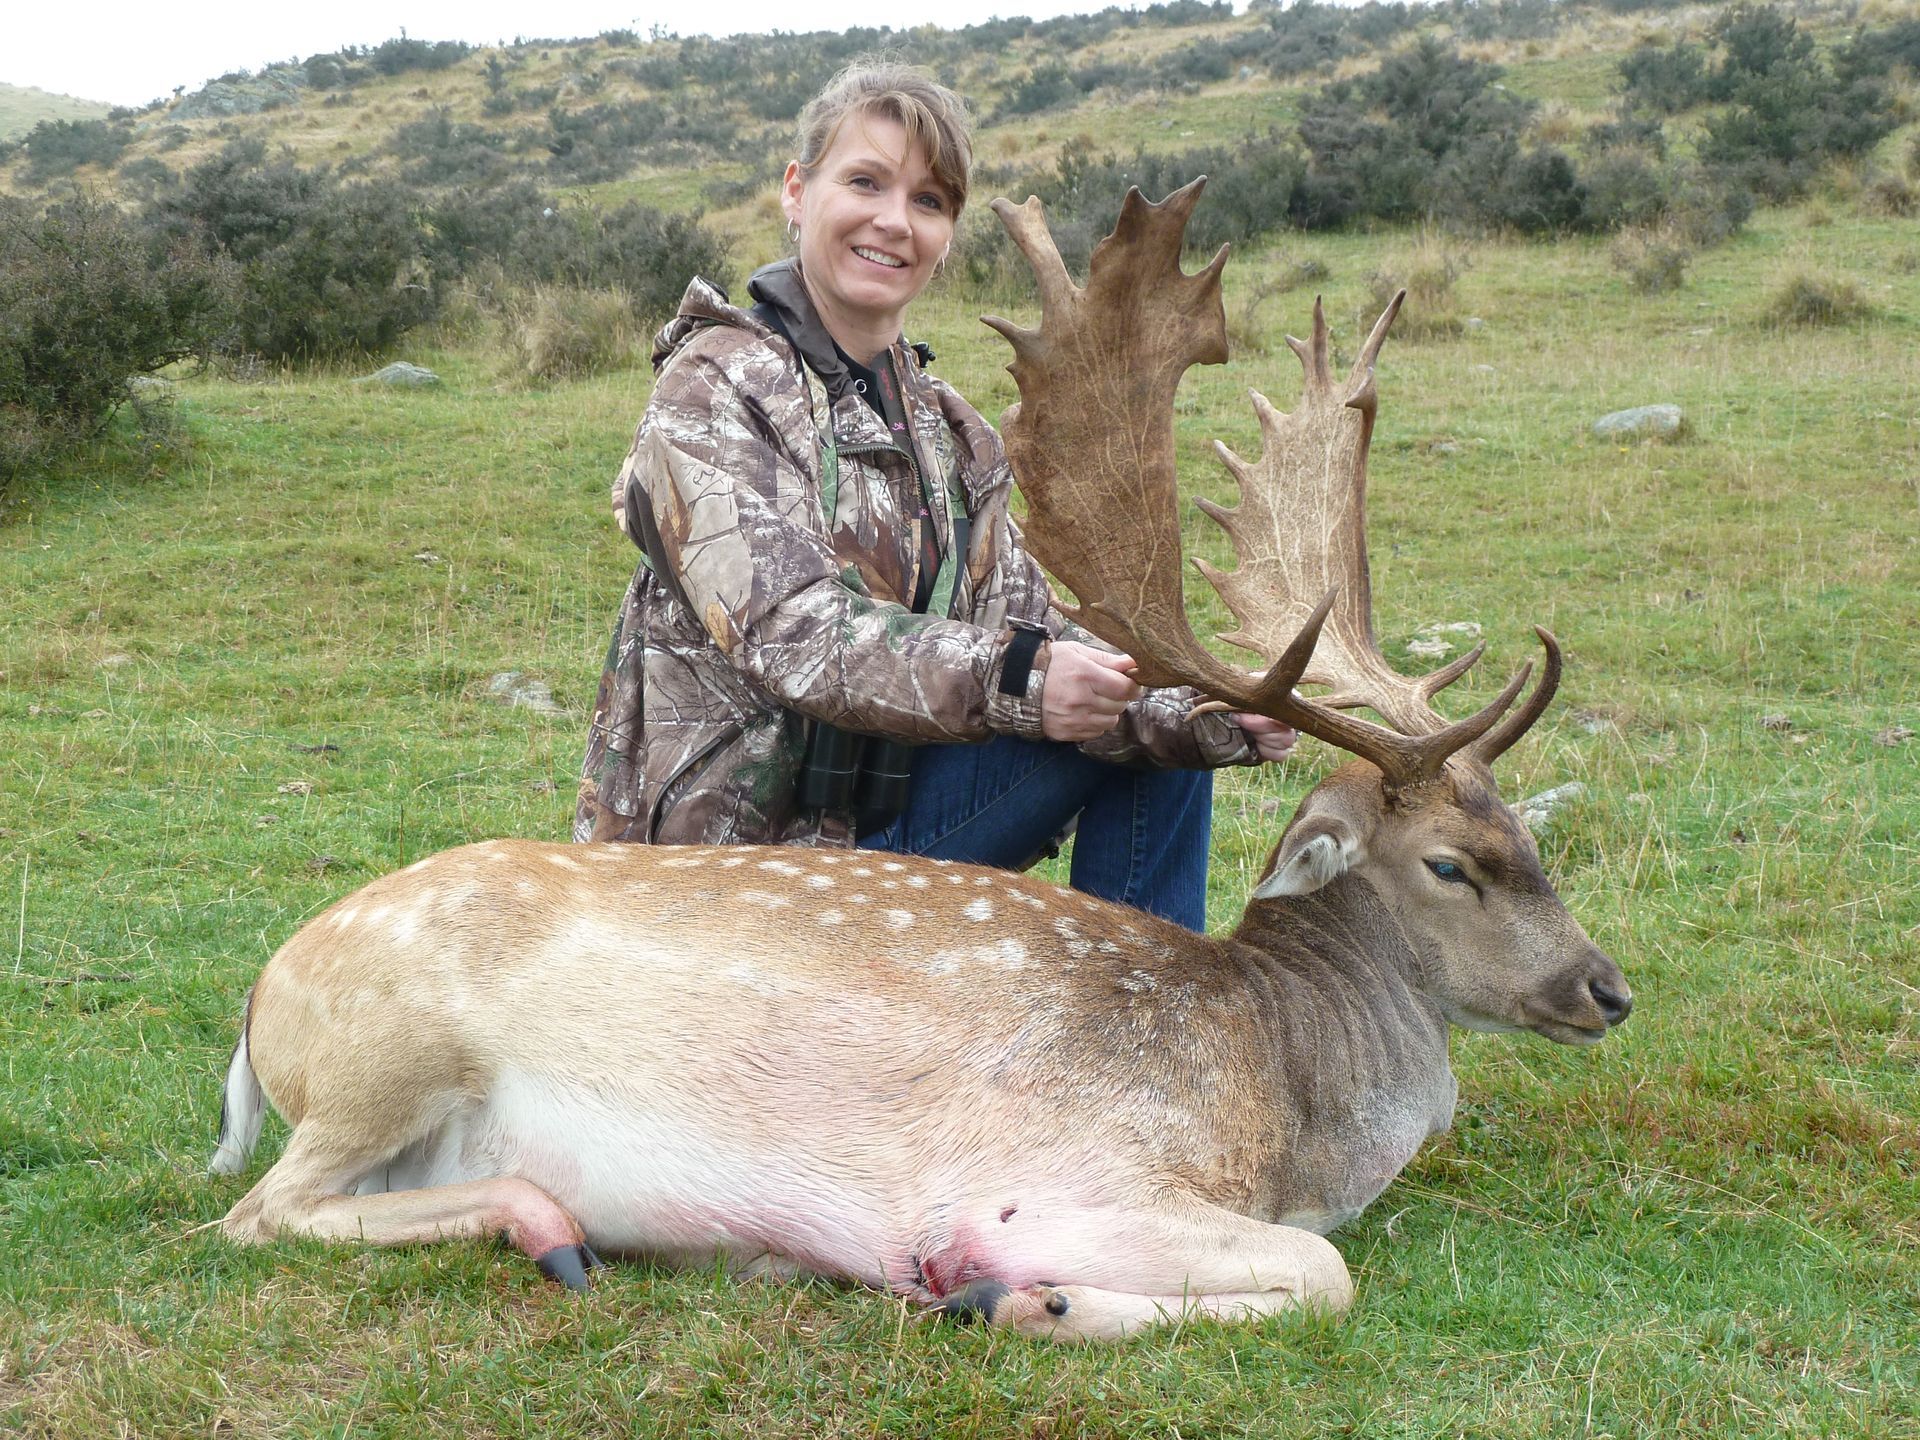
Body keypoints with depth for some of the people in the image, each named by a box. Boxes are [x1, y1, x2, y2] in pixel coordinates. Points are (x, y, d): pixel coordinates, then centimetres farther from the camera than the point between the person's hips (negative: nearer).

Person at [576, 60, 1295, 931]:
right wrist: (1008, 679, -38)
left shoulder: (948, 435, 10)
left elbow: (1033, 641, 2)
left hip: (887, 813, 7)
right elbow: (787, 630, -25)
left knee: (1163, 726, 2)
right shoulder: (714, 386, -11)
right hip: (734, 840, -7)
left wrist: (1219, 720, -14)